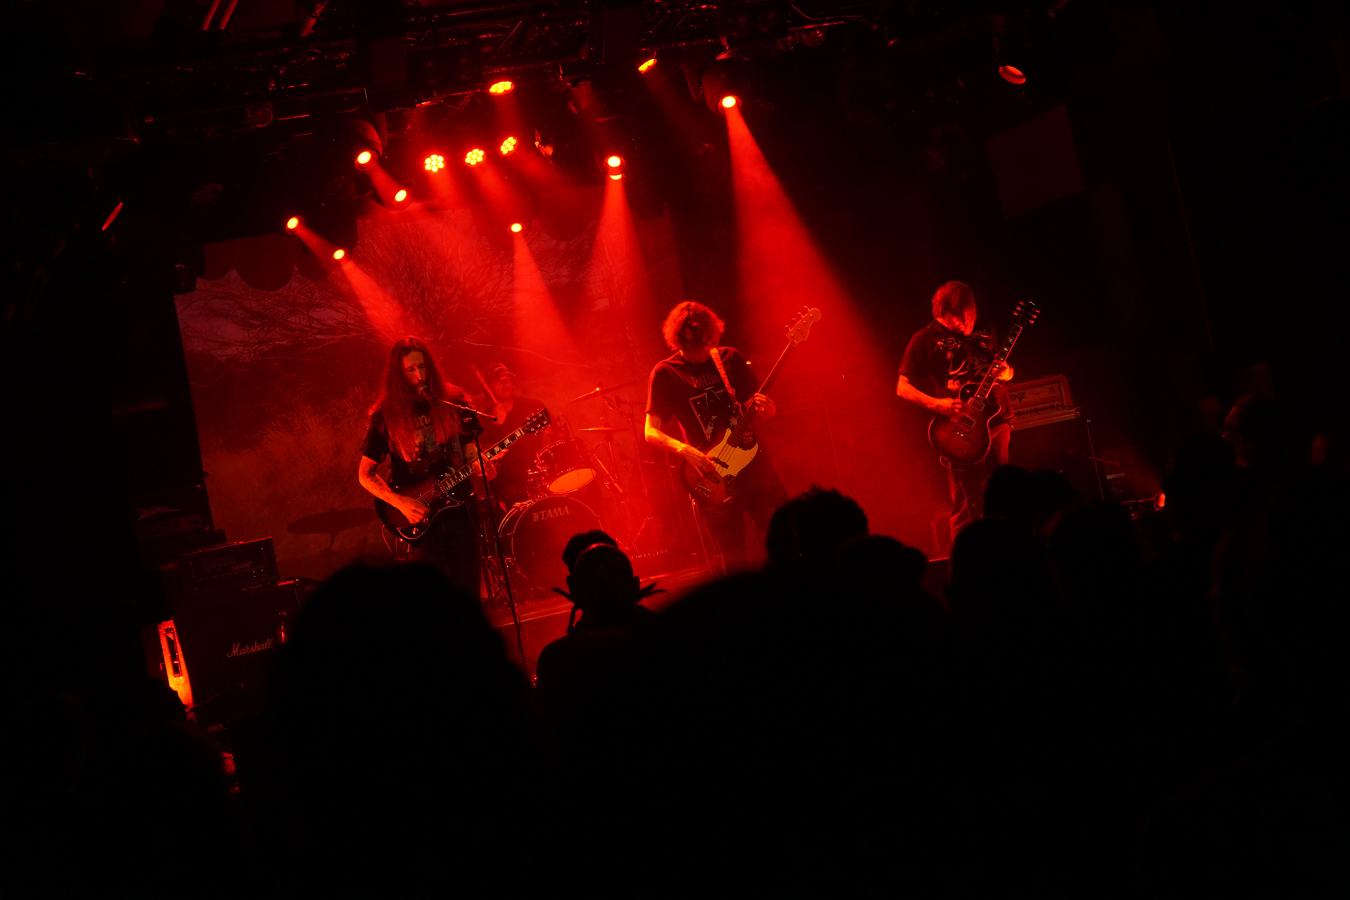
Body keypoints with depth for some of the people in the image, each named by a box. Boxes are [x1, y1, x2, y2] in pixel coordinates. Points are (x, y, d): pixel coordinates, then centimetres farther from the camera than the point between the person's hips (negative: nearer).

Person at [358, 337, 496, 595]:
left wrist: (482, 466, -11)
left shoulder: (452, 402, 5)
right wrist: (400, 502, -12)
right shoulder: (387, 416, -2)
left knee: (468, 596, 2)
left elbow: (469, 448, 13)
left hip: (459, 510, 2)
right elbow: (365, 474, 1)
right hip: (421, 519, -2)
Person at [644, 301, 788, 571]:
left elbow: (759, 411, 13)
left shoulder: (730, 358, 7)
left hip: (754, 464, 3)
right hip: (715, 477, -3)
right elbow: (651, 432, -4)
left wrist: (764, 407, -11)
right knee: (737, 564, 0)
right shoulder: (665, 374, -2)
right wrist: (685, 450, -21)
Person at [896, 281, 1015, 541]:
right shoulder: (925, 340, -4)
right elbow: (903, 388, -5)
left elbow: (1005, 371, 22)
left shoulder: (983, 333, 12)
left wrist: (1005, 372, -4)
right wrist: (937, 404, -20)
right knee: (968, 506, -6)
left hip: (998, 421, 5)